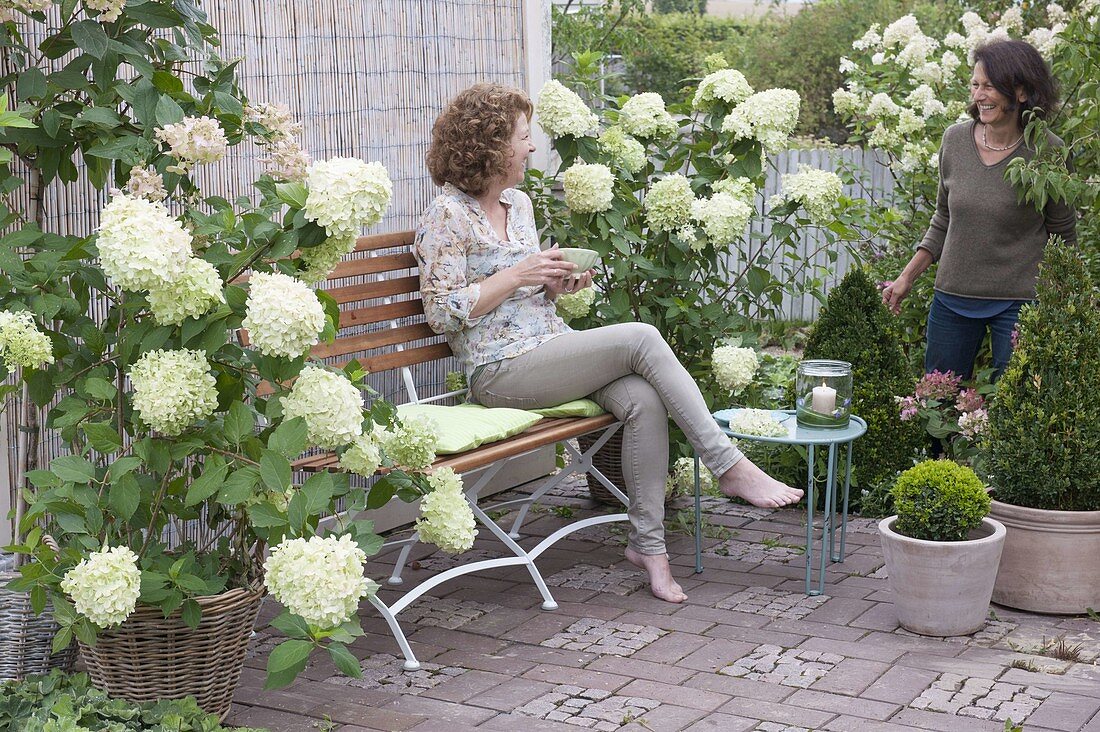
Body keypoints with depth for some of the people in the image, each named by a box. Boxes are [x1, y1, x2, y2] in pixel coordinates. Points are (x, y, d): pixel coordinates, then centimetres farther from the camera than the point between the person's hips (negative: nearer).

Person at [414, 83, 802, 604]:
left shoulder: (519, 204, 17)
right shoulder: (448, 216, -8)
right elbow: (441, 312, -13)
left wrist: (555, 284, 4)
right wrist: (516, 275, -15)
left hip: (549, 345, 8)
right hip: (501, 370, -8)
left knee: (643, 399, -21)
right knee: (642, 338, -23)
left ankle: (647, 542, -15)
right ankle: (731, 467, -15)